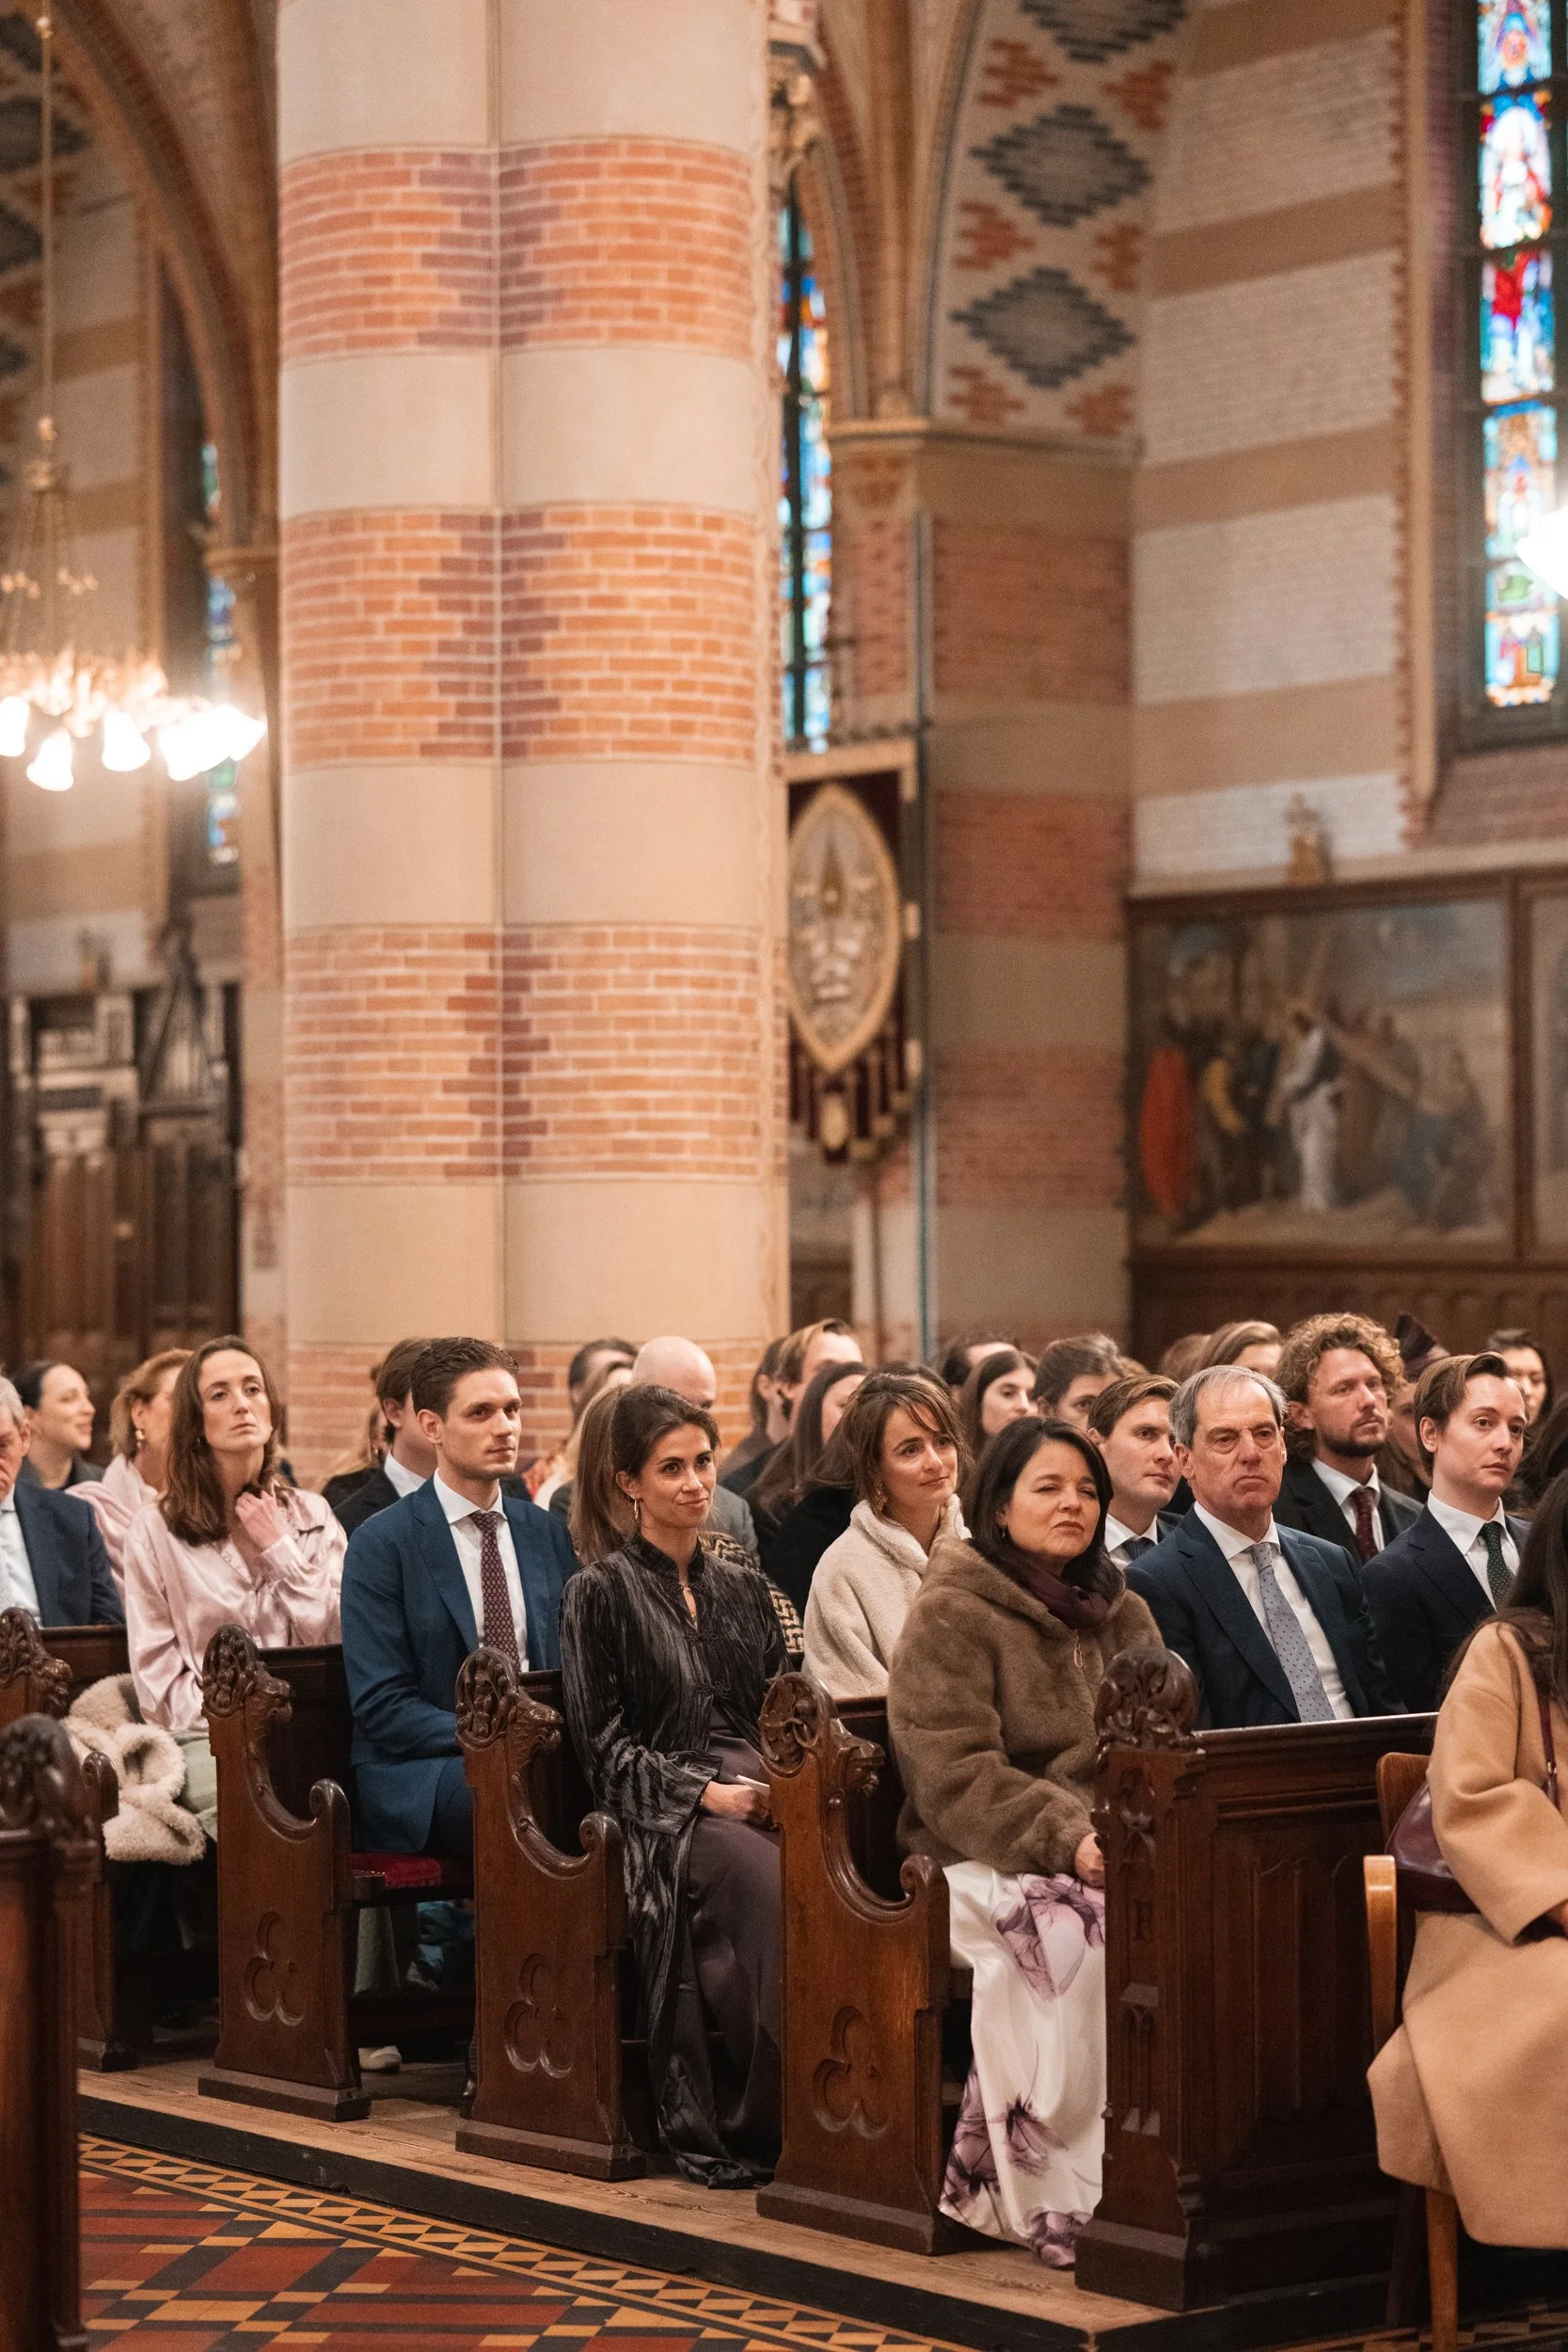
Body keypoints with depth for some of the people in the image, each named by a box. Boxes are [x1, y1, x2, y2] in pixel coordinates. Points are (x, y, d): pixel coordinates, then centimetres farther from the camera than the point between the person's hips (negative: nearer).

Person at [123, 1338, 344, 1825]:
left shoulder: (313, 1516, 16)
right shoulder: (155, 1529, 8)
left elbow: (337, 1639, 8)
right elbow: (157, 1672, 4)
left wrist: (280, 1549, 2)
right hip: (207, 1737, -2)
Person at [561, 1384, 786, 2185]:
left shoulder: (742, 1586, 22)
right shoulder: (601, 1591, 5)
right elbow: (603, 1743, -1)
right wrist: (704, 1791, -13)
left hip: (751, 1793, 5)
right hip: (658, 1814, -5)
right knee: (774, 1882, -37)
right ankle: (751, 2121, -30)